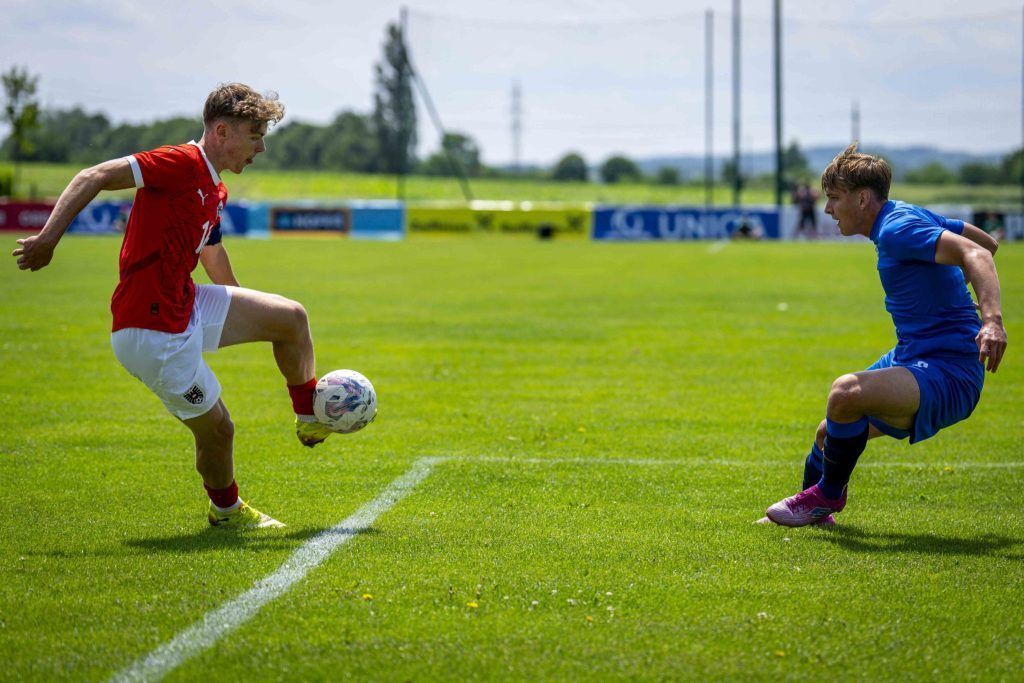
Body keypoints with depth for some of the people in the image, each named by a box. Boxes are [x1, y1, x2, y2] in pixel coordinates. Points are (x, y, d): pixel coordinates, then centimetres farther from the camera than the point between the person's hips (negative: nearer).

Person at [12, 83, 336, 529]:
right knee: (216, 429, 0)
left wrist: (241, 307, 44)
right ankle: (225, 509, 29)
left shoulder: (215, 191, 11)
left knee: (290, 317, 9)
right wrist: (48, 238, -31)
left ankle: (310, 420, 29)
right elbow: (93, 177, -23)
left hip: (187, 308, 9)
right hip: (151, 331, -9)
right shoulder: (181, 164, -17)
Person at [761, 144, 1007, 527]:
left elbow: (976, 254, -31)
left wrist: (992, 319, -46)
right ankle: (815, 510, 42)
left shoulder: (898, 229, -18)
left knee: (846, 392, -31)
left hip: (948, 374, -11)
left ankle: (827, 496, -8)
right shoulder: (908, 215, 12)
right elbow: (986, 243, 24)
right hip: (911, 358, 11)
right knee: (830, 433, 18)